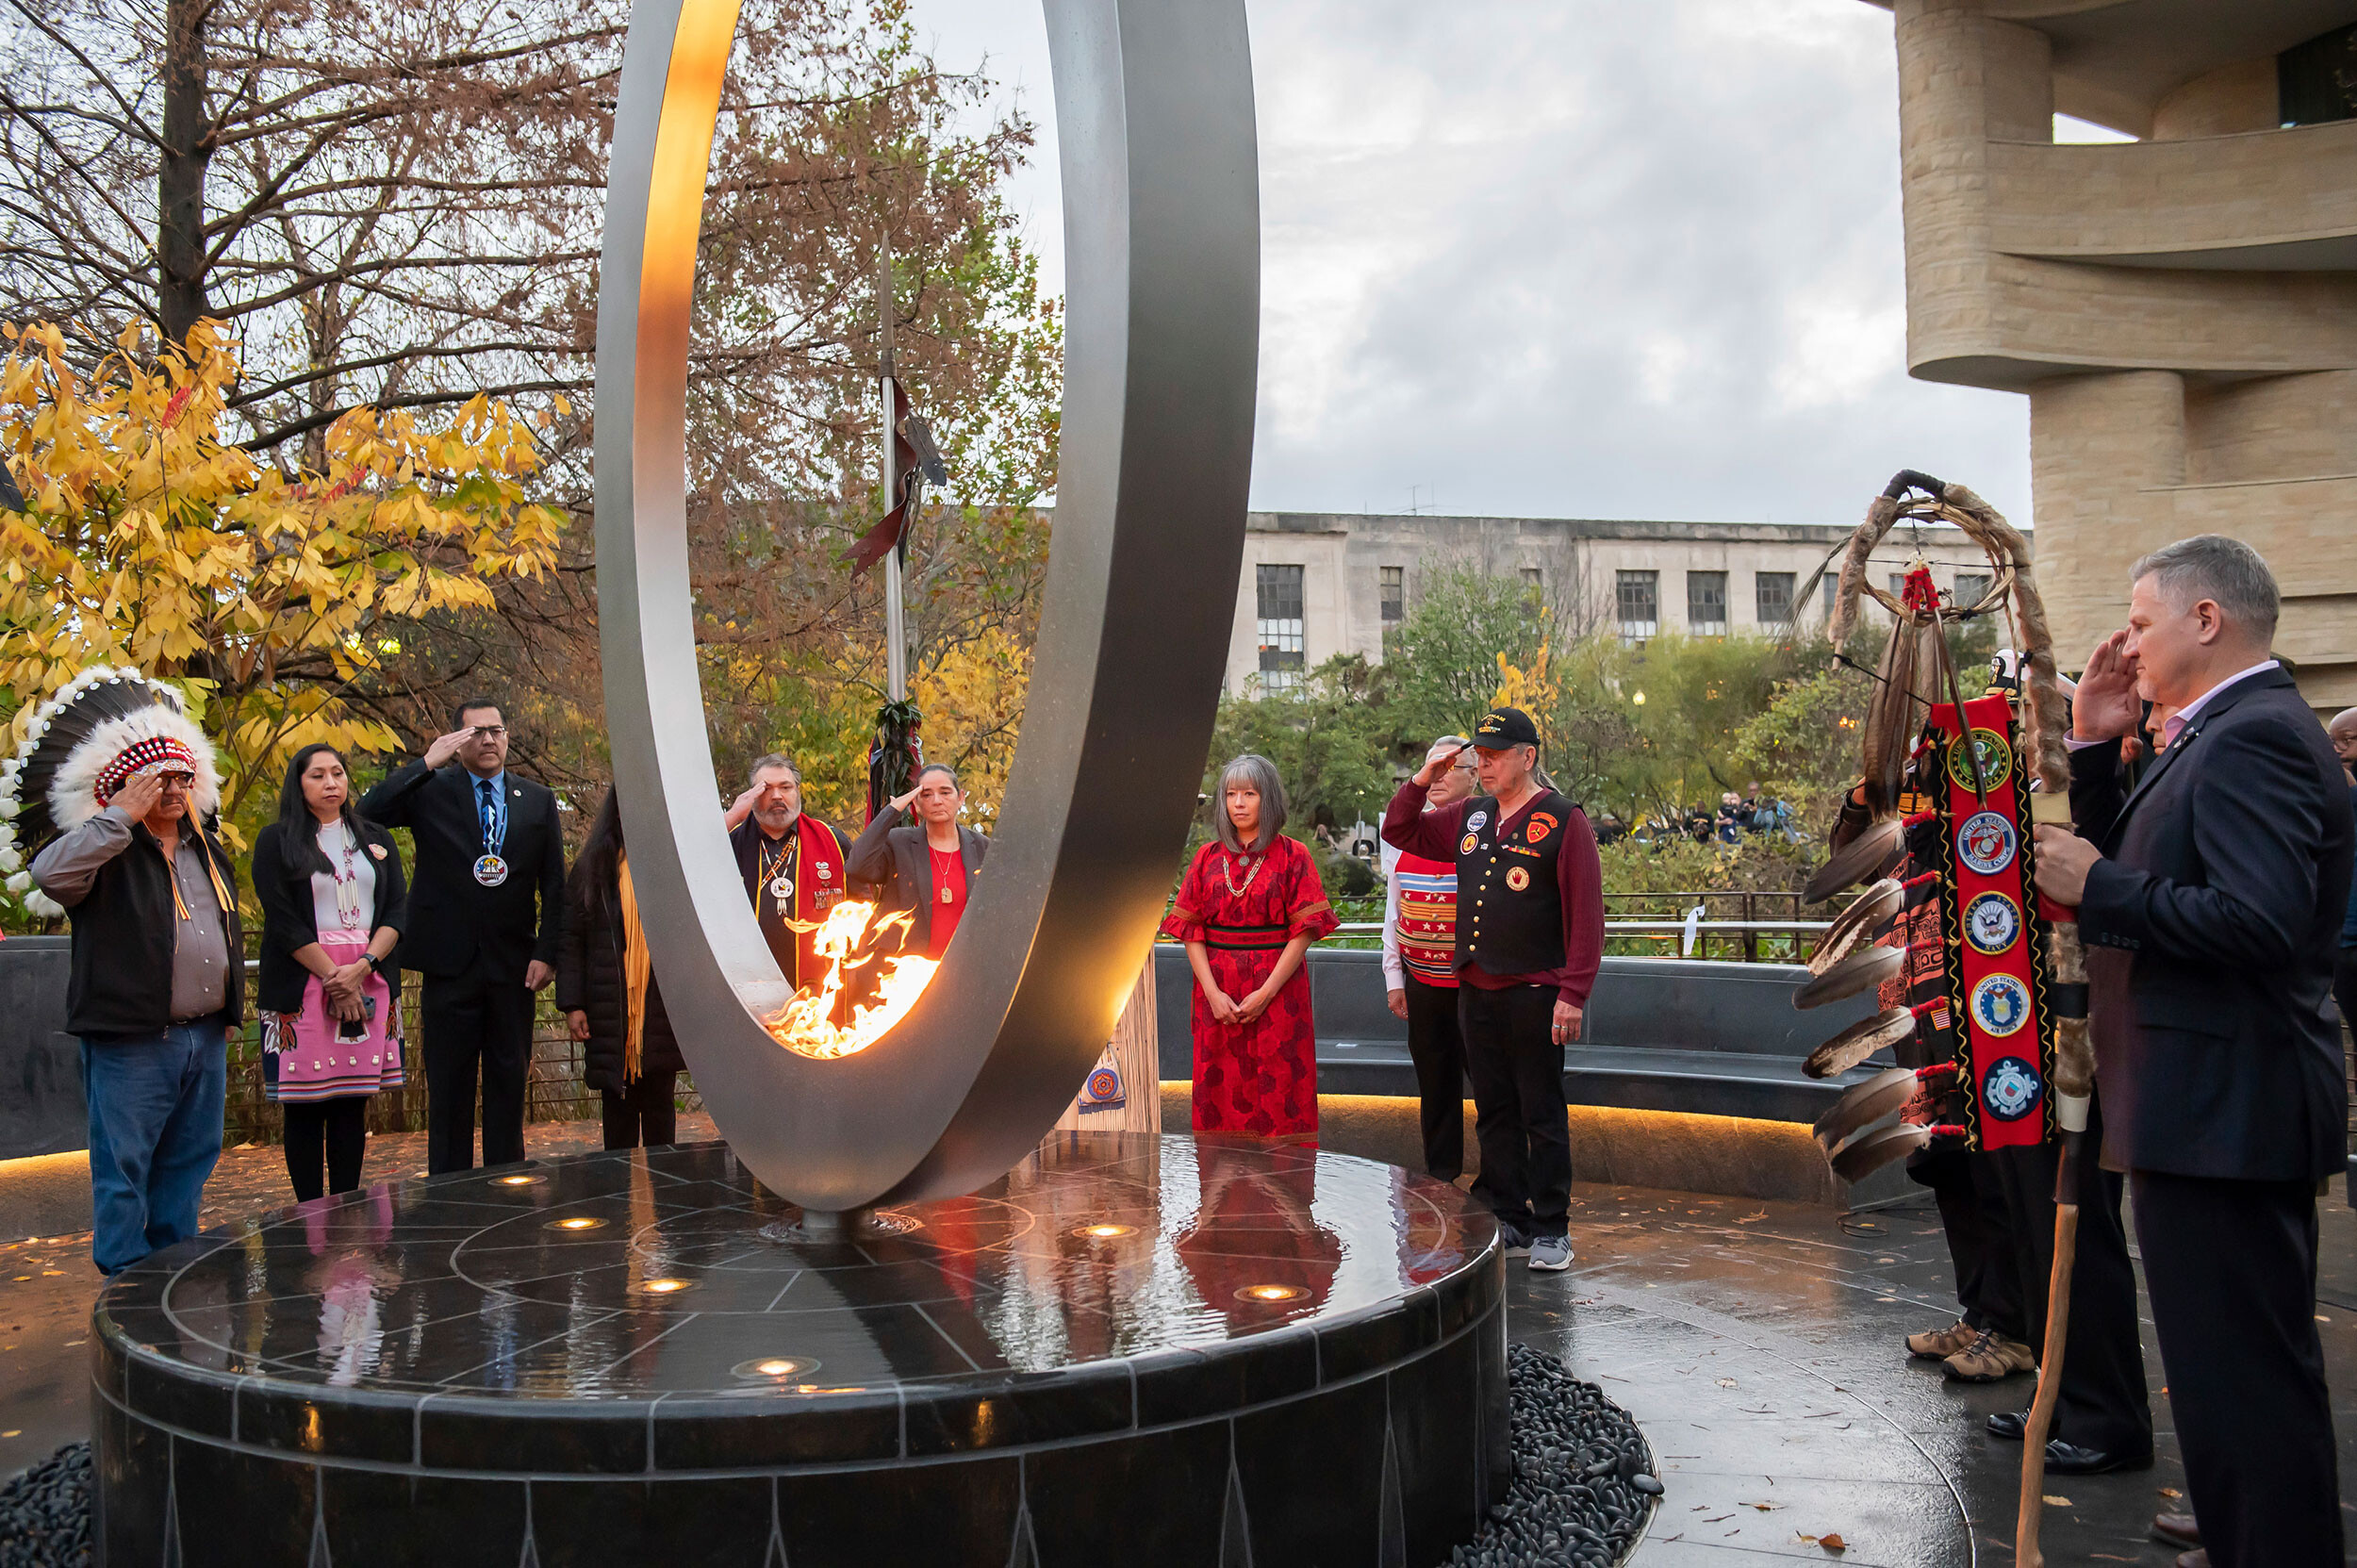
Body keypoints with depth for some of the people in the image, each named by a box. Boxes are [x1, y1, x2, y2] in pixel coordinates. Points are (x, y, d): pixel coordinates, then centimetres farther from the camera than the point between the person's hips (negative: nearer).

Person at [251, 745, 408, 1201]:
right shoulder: (276, 841, 5)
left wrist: (361, 967, -8)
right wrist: (333, 979, -10)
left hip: (368, 984, 3)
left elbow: (398, 909, 7)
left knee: (353, 1104, 2)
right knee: (304, 1105, -2)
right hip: (302, 986, -3)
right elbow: (282, 919, -4)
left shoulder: (375, 839, 15)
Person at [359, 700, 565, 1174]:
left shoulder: (538, 801, 9)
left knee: (509, 1082, 8)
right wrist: (426, 762, -15)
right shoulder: (430, 790, 4)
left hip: (513, 966, 2)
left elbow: (554, 887, 8)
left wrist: (546, 953, -1)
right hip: (451, 965, -2)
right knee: (449, 1086, 3)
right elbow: (367, 814, -13)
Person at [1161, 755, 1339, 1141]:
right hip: (1217, 991, 3)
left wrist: (1266, 992, -13)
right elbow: (1191, 930, 5)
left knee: (1279, 1093, -3)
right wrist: (1213, 992, -7)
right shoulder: (1208, 857, 10)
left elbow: (1304, 930, -5)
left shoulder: (1293, 856, 1)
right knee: (1220, 1093, 2)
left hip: (1278, 990, -3)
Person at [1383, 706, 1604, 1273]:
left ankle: (1551, 1231, 11)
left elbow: (1586, 914, -10)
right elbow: (1400, 832, 23)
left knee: (1542, 1114, 1)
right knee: (1493, 1112, 12)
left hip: (1535, 994, -6)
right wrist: (1420, 782, 6)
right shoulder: (1469, 817, 12)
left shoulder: (1564, 821, -6)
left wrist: (1573, 993, -16)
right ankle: (1506, 1219, 22)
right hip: (1475, 992, 6)